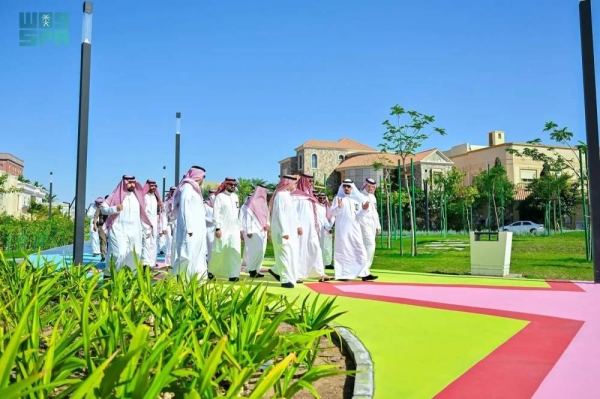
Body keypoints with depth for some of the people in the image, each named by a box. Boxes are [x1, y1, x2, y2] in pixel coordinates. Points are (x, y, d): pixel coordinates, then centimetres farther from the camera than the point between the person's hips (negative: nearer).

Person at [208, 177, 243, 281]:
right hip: (223, 229, -5)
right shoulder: (220, 196, -5)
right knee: (219, 251, 2)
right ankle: (211, 270, 22)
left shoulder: (235, 197, 14)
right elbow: (216, 213, -10)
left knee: (235, 252, -1)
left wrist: (240, 228, 14)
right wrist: (217, 228, -16)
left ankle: (233, 274, 3)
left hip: (234, 229, 5)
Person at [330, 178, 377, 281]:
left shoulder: (356, 199, 13)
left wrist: (363, 210, -3)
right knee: (343, 251, -3)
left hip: (354, 228, 5)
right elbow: (332, 213, -7)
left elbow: (357, 215, 17)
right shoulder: (338, 198, 1)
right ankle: (342, 274, 2)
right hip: (342, 229, -5)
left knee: (360, 250, 3)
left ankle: (364, 274, 7)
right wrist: (338, 207, -26)